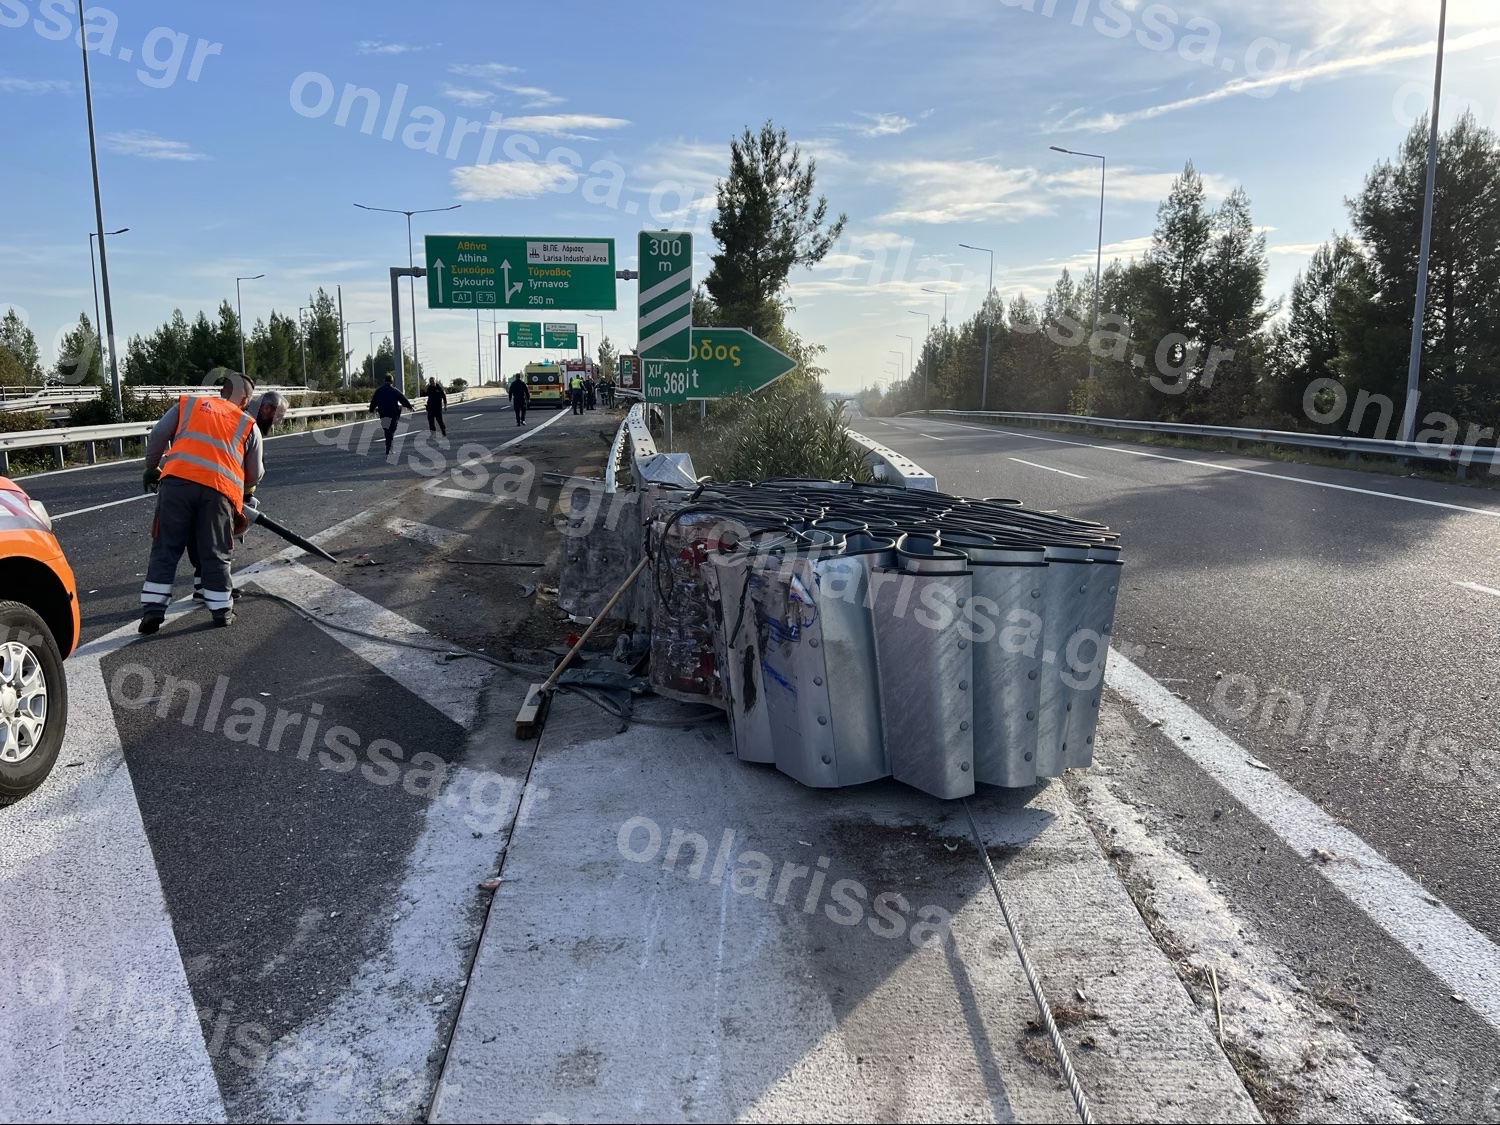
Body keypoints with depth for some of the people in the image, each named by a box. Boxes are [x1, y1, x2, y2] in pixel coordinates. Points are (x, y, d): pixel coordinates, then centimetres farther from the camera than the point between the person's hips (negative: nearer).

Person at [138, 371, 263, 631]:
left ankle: (153, 609, 6)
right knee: (215, 554, 11)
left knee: (165, 548, 8)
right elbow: (255, 474, 23)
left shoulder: (187, 404, 22)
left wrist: (152, 469, 30)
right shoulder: (248, 425, 20)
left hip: (177, 481, 1)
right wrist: (246, 489, 45)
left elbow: (157, 437, 15)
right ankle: (221, 610, 17)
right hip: (219, 490, -1)